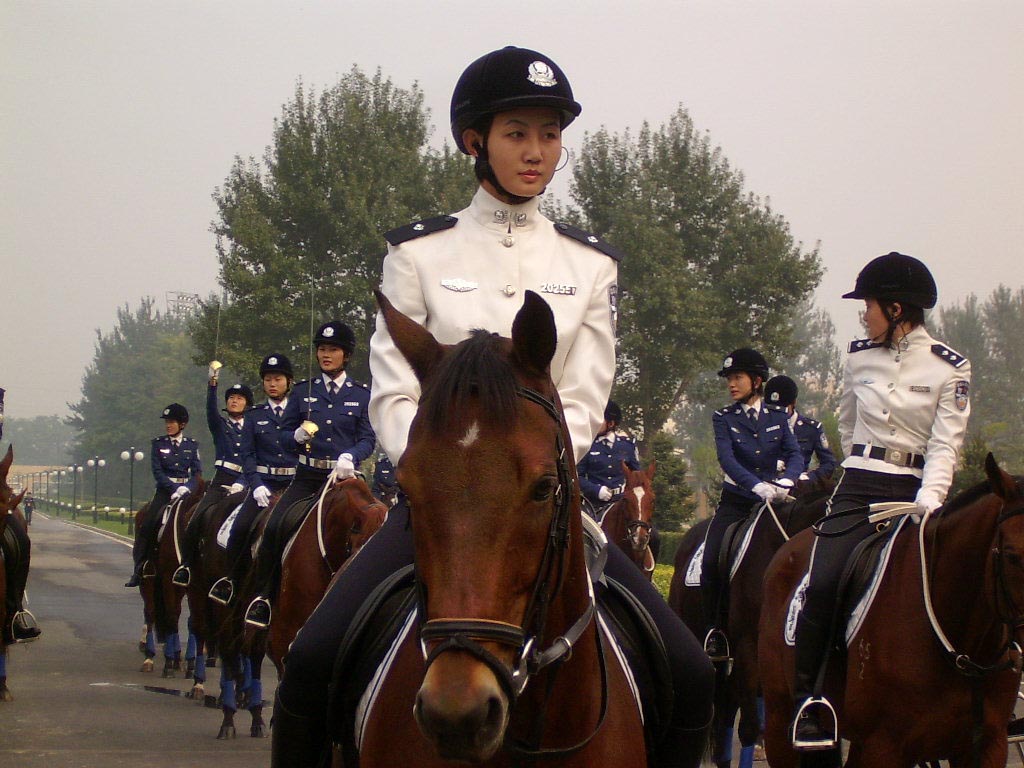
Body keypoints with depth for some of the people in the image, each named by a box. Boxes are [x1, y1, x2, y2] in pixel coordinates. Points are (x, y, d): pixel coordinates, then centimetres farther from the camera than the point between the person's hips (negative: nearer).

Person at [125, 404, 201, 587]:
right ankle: (139, 570, -11)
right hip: (165, 490, -1)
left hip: (187, 490, 1)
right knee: (147, 524, -16)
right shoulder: (158, 444, 8)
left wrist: (185, 488, -14)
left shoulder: (192, 445, 10)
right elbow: (157, 472, -1)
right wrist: (174, 489, -14)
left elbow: (197, 472, 4)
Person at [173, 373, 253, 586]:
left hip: (244, 484, 0)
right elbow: (211, 408, -6)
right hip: (220, 483, 0)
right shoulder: (220, 425, 16)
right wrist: (212, 382, -23)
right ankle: (186, 564, -8)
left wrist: (241, 484, -11)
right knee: (197, 519, -19)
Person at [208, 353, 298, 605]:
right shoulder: (255, 416, 14)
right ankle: (230, 579, -5)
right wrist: (256, 485, -7)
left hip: (295, 483, 0)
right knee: (241, 527, -21)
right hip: (264, 482, 0)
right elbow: (247, 455, 7)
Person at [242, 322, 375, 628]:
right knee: (275, 527, -20)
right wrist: (298, 436, -12)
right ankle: (263, 597, -12)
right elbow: (284, 435, 12)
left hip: (344, 475, -1)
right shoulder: (304, 391, 12)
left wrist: (349, 456, -21)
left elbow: (368, 439, 0)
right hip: (307, 477, 1)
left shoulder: (361, 394, 7)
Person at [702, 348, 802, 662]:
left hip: (771, 502, 1)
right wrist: (758, 485, -31)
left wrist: (784, 481, -27)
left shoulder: (778, 417, 8)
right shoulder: (724, 418, 2)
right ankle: (715, 635, -9)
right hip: (736, 503, -1)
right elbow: (727, 459, -14)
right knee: (712, 562, -19)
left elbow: (795, 455, -4)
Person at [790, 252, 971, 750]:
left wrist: (929, 499, -20)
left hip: (912, 489, -2)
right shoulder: (859, 358, 10)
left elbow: (945, 444, -7)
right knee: (822, 584, -19)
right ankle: (804, 698, -16)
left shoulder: (949, 368, -1)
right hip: (857, 486, 2)